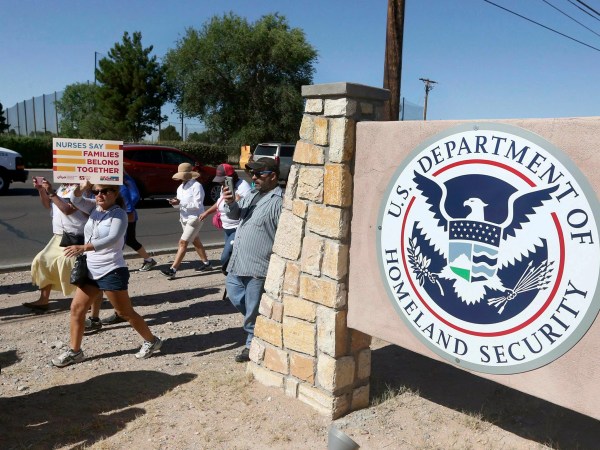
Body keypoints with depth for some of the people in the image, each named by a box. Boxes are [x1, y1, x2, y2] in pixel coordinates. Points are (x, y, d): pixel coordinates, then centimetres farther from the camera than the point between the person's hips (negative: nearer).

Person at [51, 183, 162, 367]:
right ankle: (75, 351, 21)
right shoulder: (95, 207, 7)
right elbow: (76, 200, -9)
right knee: (76, 309, 8)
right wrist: (79, 186, -29)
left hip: (112, 272, -7)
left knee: (125, 313, 2)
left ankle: (152, 341, 19)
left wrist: (83, 248, -40)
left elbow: (112, 239, -30)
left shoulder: (119, 214, -15)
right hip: (91, 271, 7)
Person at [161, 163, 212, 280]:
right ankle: (206, 263, 34)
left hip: (195, 218, -9)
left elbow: (197, 204, -21)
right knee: (195, 241, 19)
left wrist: (180, 202, -26)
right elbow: (180, 204, 13)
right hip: (184, 218, 9)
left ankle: (173, 270, -13)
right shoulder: (181, 187, 11)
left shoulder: (196, 186, -15)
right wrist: (174, 203, -10)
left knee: (183, 242, -13)